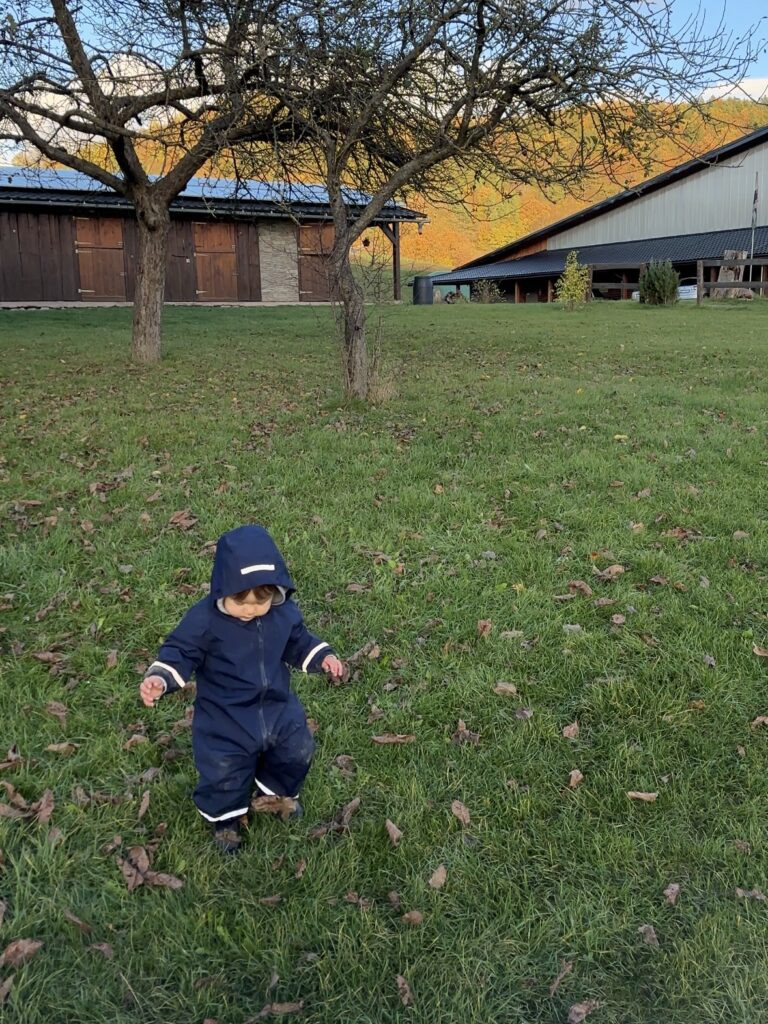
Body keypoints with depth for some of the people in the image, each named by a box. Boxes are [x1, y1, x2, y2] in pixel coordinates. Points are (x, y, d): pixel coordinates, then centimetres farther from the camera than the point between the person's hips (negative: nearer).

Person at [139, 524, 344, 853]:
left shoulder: (285, 613, -11)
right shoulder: (204, 619, -24)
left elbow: (298, 644, 8)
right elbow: (179, 653, -17)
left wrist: (323, 656, -5)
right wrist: (159, 678, -34)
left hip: (277, 707, 4)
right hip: (225, 717, -3)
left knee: (298, 752, 16)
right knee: (224, 771, 5)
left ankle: (277, 791, 49)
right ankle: (225, 818, 39)